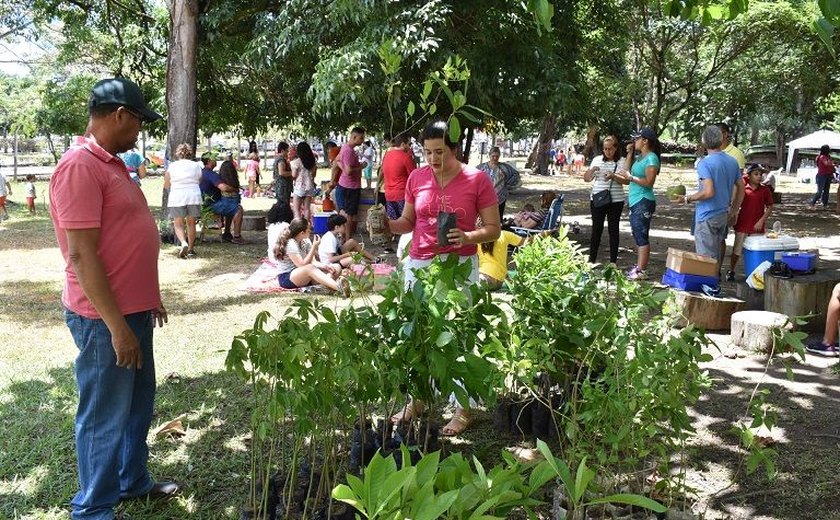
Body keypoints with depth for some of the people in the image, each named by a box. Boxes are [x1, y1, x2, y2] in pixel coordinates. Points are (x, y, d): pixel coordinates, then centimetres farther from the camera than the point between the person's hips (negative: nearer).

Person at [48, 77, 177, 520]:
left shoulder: (110, 162, 11)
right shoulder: (80, 166, -20)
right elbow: (82, 256, -23)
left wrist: (149, 299, 21)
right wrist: (116, 326, -22)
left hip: (132, 310, 10)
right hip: (106, 319, -10)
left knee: (138, 406, 22)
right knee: (104, 417, 5)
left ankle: (133, 481, 40)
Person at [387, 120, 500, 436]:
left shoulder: (477, 180, -6)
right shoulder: (416, 178, 5)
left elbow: (493, 229, -3)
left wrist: (468, 237, -21)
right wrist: (387, 224, -6)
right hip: (419, 265, 4)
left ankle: (464, 409, 11)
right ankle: (416, 399, 26)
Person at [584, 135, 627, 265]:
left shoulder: (621, 162, 0)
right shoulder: (597, 160, 8)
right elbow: (586, 179, 10)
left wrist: (614, 176, -28)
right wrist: (591, 170, -11)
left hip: (615, 201, -2)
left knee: (613, 229, 4)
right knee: (596, 229, 3)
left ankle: (613, 261, 10)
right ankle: (591, 260, 8)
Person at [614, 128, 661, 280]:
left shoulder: (651, 158, -13)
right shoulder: (639, 157, 13)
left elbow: (649, 182, -19)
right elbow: (627, 170, 18)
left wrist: (631, 177, -14)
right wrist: (630, 153, 13)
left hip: (643, 202, -10)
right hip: (635, 202, 10)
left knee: (642, 236, -8)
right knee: (638, 236, 14)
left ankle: (641, 271, -6)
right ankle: (638, 266, 22)